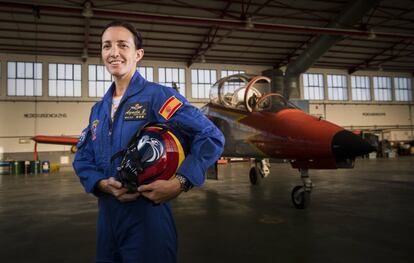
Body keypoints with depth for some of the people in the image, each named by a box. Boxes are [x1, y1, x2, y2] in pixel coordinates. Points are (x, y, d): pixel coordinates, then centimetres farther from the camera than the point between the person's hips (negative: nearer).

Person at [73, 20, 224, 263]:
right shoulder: (99, 109, 11)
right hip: (107, 218, 7)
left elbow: (211, 136, -18)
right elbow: (83, 158, 12)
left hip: (148, 217, -6)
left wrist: (180, 183, -25)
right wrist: (102, 184, -8)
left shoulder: (157, 95, -11)